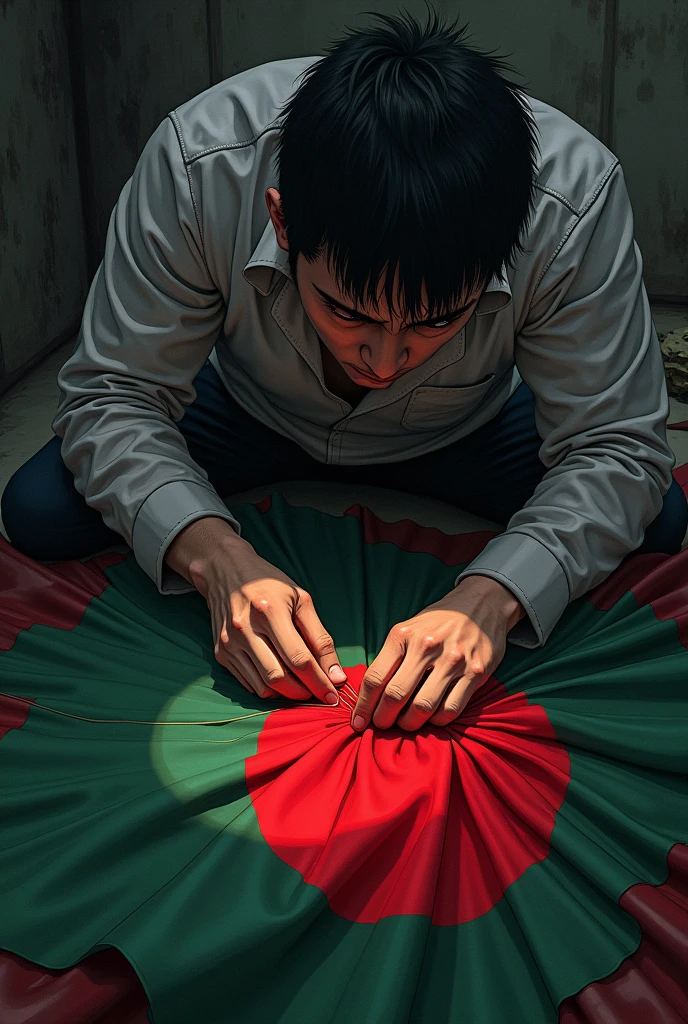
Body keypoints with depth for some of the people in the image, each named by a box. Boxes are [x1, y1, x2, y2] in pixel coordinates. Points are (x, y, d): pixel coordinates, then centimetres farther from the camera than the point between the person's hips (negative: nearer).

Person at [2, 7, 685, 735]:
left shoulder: (578, 199, -37)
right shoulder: (197, 163, -37)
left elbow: (619, 449, -28)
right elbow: (110, 395, -26)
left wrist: (491, 595, -47)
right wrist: (215, 555, -44)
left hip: (467, 433, 1)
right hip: (252, 415, 0)